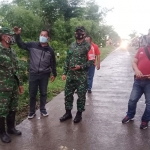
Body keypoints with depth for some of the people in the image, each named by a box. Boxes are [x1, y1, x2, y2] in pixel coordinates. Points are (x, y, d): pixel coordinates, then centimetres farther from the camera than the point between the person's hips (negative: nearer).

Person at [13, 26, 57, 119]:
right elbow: (21, 45, 7)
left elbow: (53, 63, 7)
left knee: (43, 93, 12)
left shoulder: (50, 50, 0)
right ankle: (32, 112, 23)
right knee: (32, 94, 8)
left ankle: (43, 109, 30)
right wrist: (17, 35, -7)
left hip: (44, 75, 0)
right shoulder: (32, 45, -1)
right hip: (33, 74, 0)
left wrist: (54, 74, 10)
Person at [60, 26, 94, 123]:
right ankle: (68, 113, 25)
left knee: (81, 96, 5)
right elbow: (67, 60, 12)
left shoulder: (87, 46, -5)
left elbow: (91, 61, -8)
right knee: (68, 94, 10)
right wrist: (65, 72, 8)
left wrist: (81, 67, -19)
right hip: (70, 75, 5)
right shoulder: (72, 45, 11)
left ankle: (79, 114, 21)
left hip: (82, 76, -5)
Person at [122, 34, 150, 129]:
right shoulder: (141, 50, 10)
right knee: (132, 100, 10)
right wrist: (136, 70, -13)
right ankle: (130, 115, 32)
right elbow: (134, 62, 9)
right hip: (138, 80, 3)